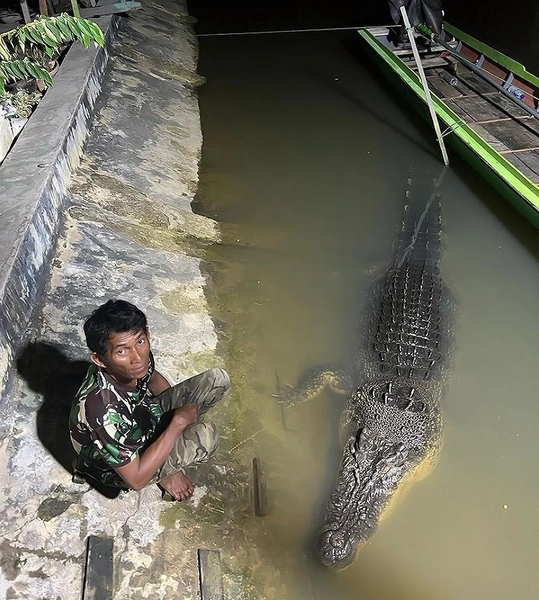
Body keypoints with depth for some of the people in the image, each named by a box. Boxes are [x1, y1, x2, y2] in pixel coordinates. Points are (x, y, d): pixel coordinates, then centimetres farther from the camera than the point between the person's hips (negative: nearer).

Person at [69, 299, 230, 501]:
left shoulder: (140, 355, -22)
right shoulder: (103, 410, -41)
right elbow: (136, 479, -31)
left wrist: (179, 411, -1)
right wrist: (178, 423, -30)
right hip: (120, 466, -6)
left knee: (217, 379, -2)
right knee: (205, 436, -30)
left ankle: (173, 453, 11)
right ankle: (164, 472, 3)